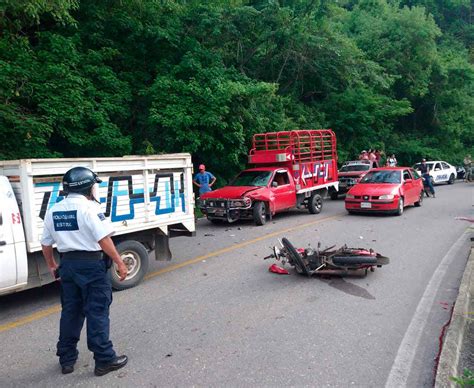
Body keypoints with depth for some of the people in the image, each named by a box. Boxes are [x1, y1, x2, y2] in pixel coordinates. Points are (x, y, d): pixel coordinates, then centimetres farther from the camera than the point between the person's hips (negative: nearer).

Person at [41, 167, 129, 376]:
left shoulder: (53, 211, 8)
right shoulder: (88, 207, -14)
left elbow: (46, 243, 13)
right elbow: (104, 239, -20)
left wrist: (52, 265, 25)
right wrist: (119, 262, -14)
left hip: (67, 264, 7)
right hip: (91, 264, -6)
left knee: (70, 312, 16)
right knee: (97, 312, 1)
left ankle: (67, 359, 26)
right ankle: (104, 360, 8)